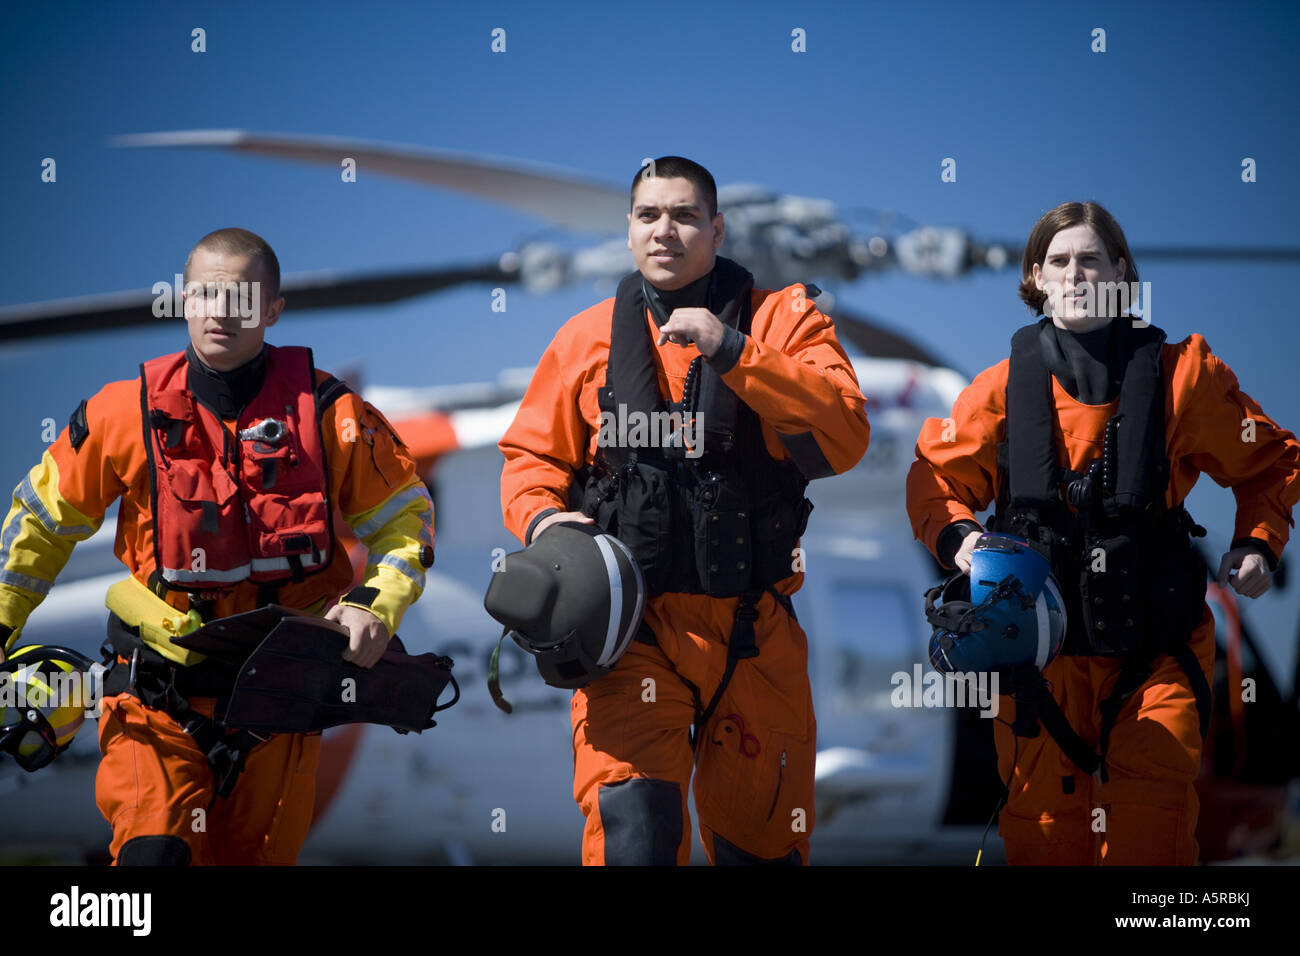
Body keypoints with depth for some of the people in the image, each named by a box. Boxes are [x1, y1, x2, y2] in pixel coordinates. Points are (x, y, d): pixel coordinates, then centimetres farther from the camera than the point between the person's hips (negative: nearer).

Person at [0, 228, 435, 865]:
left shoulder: (326, 414, -4)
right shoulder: (129, 412, -3)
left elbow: (404, 515, 6)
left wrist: (377, 605, -11)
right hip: (157, 691, -1)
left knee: (256, 856, 11)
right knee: (151, 850, -21)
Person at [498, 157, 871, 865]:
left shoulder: (782, 320, 4)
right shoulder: (588, 337, 11)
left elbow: (843, 438, -11)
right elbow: (531, 456, 17)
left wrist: (731, 352, -18)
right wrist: (542, 517, -6)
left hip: (753, 629, 0)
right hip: (632, 626, 0)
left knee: (761, 839, 10)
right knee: (631, 830, -19)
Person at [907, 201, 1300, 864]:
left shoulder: (1180, 374, 0)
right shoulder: (1004, 387, 3)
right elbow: (937, 476, 11)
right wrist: (957, 535, -9)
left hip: (1155, 651, -1)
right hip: (1039, 643, 1)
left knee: (1151, 832, -11)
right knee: (1043, 830, 4)